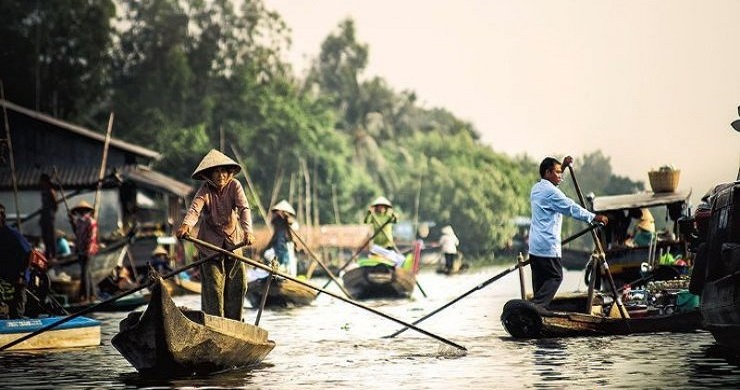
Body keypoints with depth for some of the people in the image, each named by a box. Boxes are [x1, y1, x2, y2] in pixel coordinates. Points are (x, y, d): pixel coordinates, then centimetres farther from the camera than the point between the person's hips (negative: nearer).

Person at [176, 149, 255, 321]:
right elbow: (194, 208, -31)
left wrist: (247, 231, -42)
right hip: (211, 243, -2)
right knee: (213, 285, -8)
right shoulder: (205, 191, -14)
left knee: (238, 284, 3)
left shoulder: (234, 186, -10)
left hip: (233, 241, 2)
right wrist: (186, 225, -54)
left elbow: (244, 208, -23)